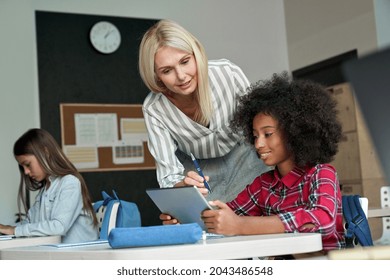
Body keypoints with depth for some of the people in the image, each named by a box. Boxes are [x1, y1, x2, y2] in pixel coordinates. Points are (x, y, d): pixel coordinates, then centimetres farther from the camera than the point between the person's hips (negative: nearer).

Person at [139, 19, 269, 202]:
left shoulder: (227, 73, -27)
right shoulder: (153, 109, -26)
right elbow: (168, 175, -24)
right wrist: (183, 186, -47)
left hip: (242, 154, 0)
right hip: (196, 170, 0)